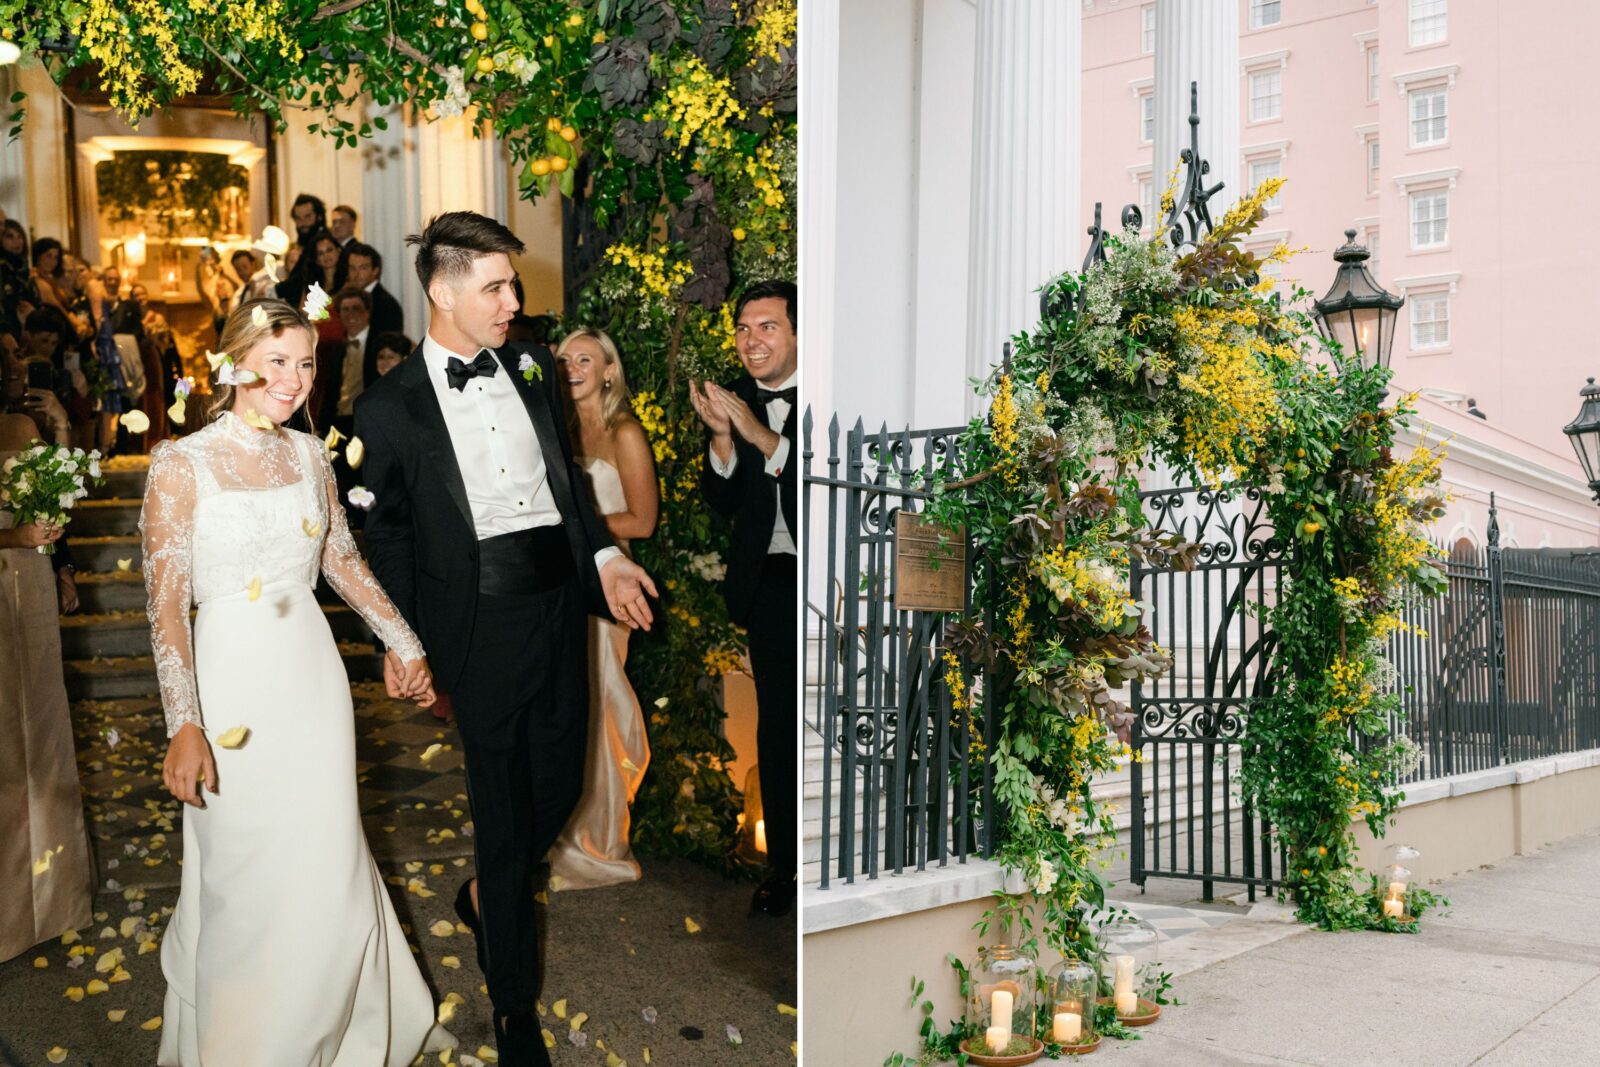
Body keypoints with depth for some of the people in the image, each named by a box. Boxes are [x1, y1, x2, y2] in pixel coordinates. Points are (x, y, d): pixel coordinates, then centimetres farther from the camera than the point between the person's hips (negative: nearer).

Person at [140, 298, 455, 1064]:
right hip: (235, 681, -4)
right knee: (244, 873, 5)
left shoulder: (309, 454, 4)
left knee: (326, 864, 12)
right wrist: (184, 726, -20)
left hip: (314, 673, 5)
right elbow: (166, 604, -13)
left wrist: (405, 644, 17)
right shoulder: (182, 465, -11)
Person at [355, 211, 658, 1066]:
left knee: (559, 785, 16)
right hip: (482, 626, -5)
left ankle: (485, 897, 48)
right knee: (503, 810, 6)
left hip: (560, 607, 5)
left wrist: (604, 556, 3)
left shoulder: (532, 370, 9)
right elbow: (387, 539, 0)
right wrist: (408, 648, -2)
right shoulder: (390, 407, -5)